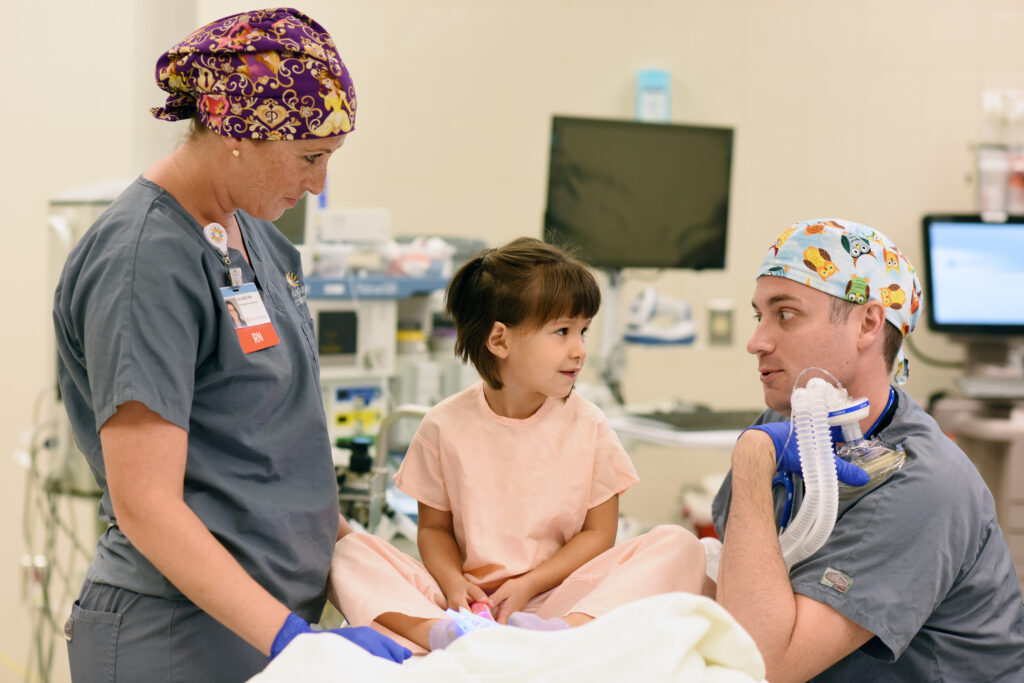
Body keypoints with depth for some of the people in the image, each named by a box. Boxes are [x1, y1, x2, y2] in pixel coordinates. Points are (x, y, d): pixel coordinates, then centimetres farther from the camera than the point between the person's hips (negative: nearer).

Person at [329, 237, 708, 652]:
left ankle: (571, 629, -42)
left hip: (554, 598, 0)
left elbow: (598, 532, 2)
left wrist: (529, 584, -12)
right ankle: (433, 631, -41)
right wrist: (453, 583, -14)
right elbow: (434, 527, 7)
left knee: (678, 546, -21)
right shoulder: (445, 426, 1)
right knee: (350, 552, -17)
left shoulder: (587, 427, 1)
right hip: (470, 599, 0)